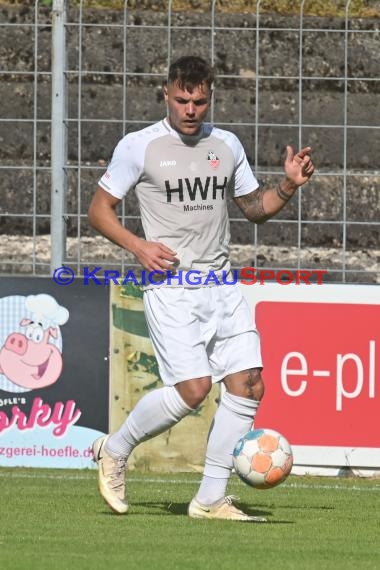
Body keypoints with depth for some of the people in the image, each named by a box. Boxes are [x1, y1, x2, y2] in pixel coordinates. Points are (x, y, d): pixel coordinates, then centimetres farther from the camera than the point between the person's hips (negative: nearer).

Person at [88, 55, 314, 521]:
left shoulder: (226, 145, 12)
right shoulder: (139, 146, -2)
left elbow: (254, 208, 22)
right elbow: (99, 209, 2)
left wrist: (289, 186, 3)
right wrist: (138, 246, -13)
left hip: (221, 286, 6)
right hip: (170, 286, -5)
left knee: (248, 384, -5)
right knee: (193, 388, -17)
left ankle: (211, 499, 2)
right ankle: (114, 451, 8)